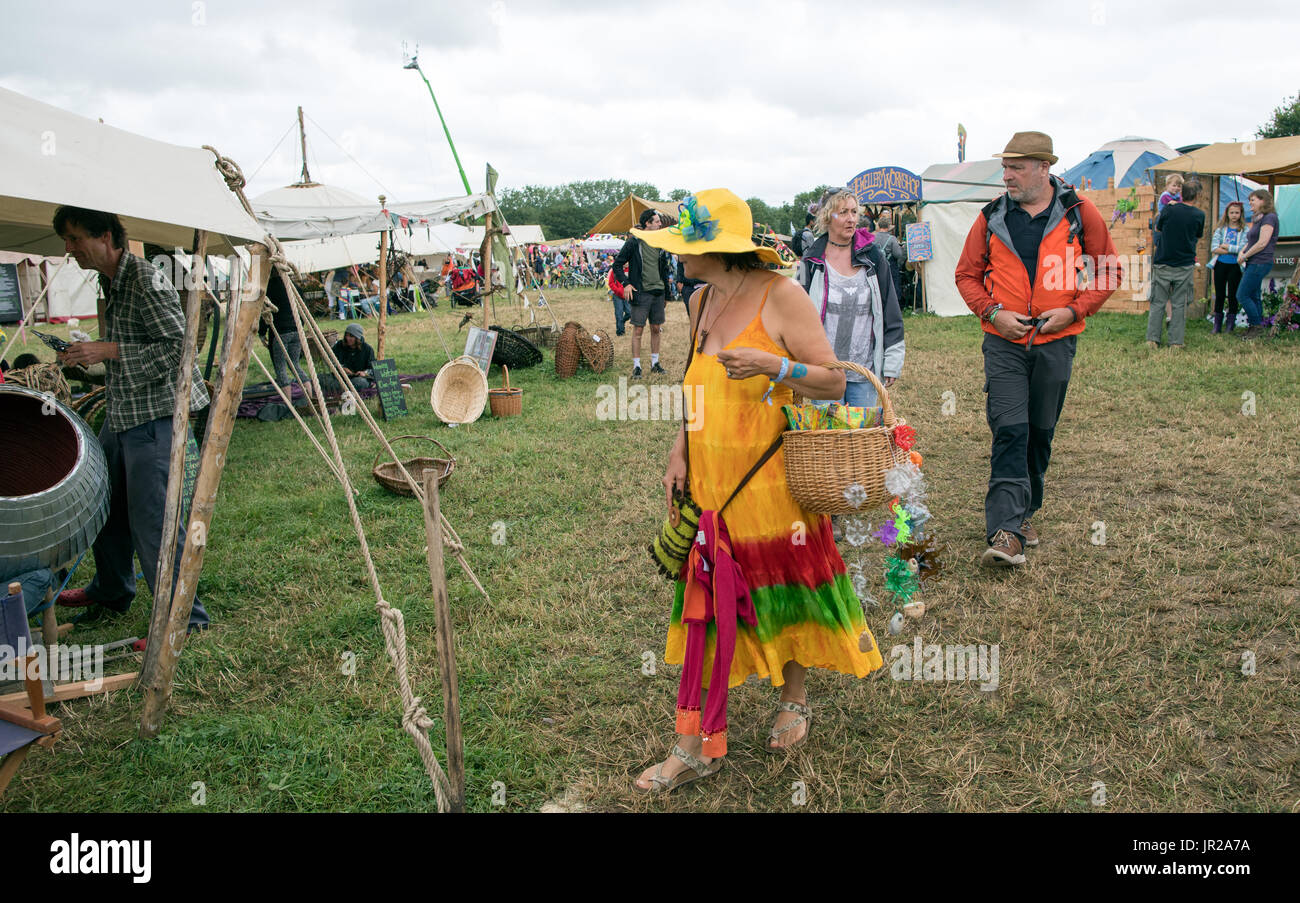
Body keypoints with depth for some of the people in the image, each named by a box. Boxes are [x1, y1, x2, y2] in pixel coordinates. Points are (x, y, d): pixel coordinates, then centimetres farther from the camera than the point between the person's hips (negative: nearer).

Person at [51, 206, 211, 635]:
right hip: (120, 414, 10)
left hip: (153, 415, -10)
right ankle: (111, 592, 40)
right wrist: (88, 354, 14)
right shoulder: (109, 282, 13)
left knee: (151, 518, -9)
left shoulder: (146, 279, -17)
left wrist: (108, 351, -22)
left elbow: (178, 346, -23)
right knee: (105, 504, 20)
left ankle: (184, 615, 3)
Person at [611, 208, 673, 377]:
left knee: (656, 329, 10)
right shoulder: (633, 242, -6)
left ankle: (655, 363, 20)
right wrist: (626, 283, -14)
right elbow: (617, 264, -4)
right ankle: (636, 366, 3)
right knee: (638, 330, -4)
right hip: (641, 292, -6)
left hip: (658, 292, 6)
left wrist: (665, 286, 18)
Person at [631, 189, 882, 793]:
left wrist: (772, 364, -26)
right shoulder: (701, 302, 8)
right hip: (709, 484, 5)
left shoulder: (781, 296, -11)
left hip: (773, 484, -5)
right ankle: (697, 747, 15)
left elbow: (834, 384, -10)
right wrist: (680, 450, 6)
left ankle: (794, 699, 39)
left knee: (785, 594, 12)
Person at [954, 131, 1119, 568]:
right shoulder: (992, 217, 3)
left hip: (1056, 342, 1)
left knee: (1040, 433, 11)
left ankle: (1025, 512, 29)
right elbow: (967, 274, 9)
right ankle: (1005, 532, -14)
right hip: (1004, 342, -1)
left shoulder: (1078, 212, 1)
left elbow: (1109, 271, 7)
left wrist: (1073, 310, -8)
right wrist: (992, 312, -7)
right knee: (1010, 431, -11)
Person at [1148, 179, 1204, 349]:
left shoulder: (1168, 210, -7)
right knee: (1179, 305, 6)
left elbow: (1157, 229, 11)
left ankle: (1152, 339, 2)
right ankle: (1176, 342, 7)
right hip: (1185, 265, 0)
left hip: (1162, 263, 0)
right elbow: (1199, 236, 11)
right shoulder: (1199, 215, -4)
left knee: (1157, 303, 5)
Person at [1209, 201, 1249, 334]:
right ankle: (1217, 325, 10)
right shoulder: (1221, 228, 5)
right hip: (1221, 264, 1)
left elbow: (1243, 248, -11)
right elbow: (1214, 248, -7)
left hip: (1235, 266, -1)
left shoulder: (1244, 230, 1)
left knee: (1232, 295, 3)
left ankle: (1230, 325, 9)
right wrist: (1234, 251, -10)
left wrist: (1227, 246, -9)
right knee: (1219, 295, 5)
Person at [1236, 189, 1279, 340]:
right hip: (1254, 264, 10)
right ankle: (1255, 328, 14)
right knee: (1253, 296, 10)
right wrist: (1242, 252, 2)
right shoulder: (1258, 219, 19)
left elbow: (1262, 243, -18)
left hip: (1260, 263, -10)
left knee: (1242, 295, -11)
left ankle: (1257, 325, -3)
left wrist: (1245, 256, -10)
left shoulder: (1269, 217, -11)